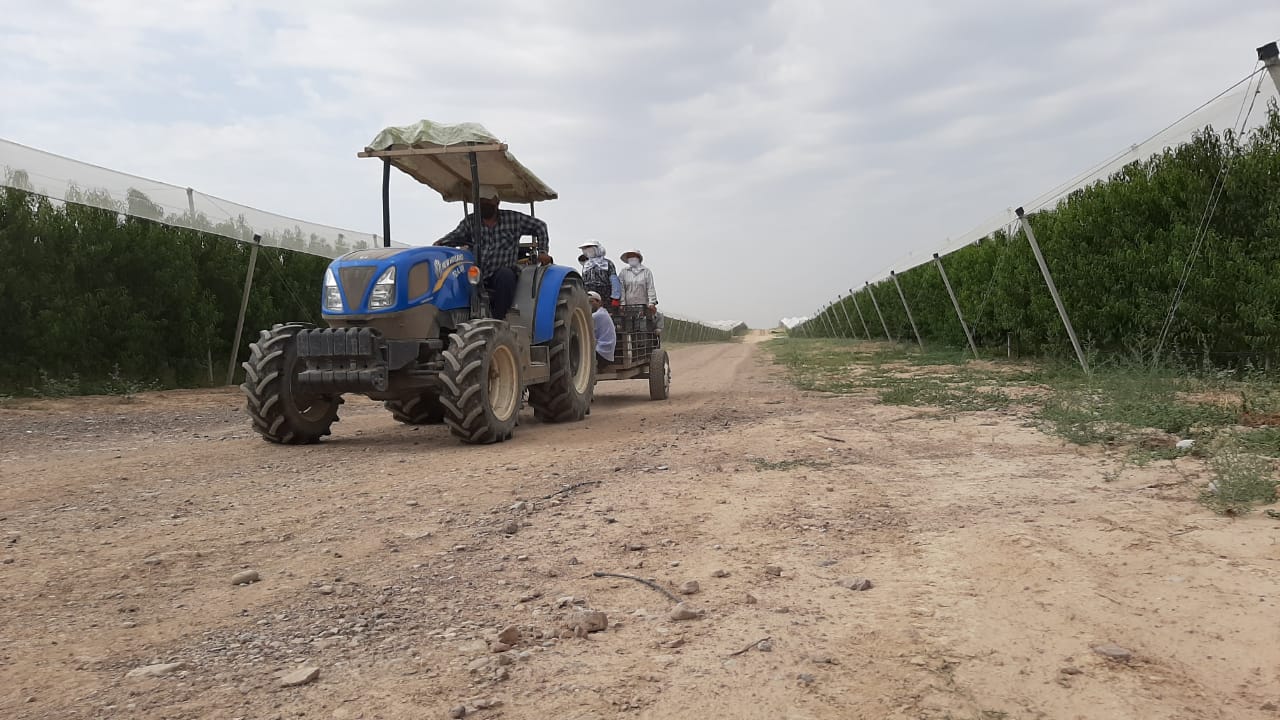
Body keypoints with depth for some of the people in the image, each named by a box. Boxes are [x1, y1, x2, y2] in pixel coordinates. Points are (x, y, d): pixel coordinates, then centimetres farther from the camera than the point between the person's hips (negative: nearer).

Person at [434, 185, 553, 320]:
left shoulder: (513, 219, 9)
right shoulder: (470, 221, 15)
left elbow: (540, 226, 15)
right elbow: (456, 236, 7)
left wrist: (542, 252, 6)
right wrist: (439, 244, -13)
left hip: (503, 275, -2)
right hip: (476, 277, 2)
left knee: (505, 274, -37)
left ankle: (499, 320, -31)